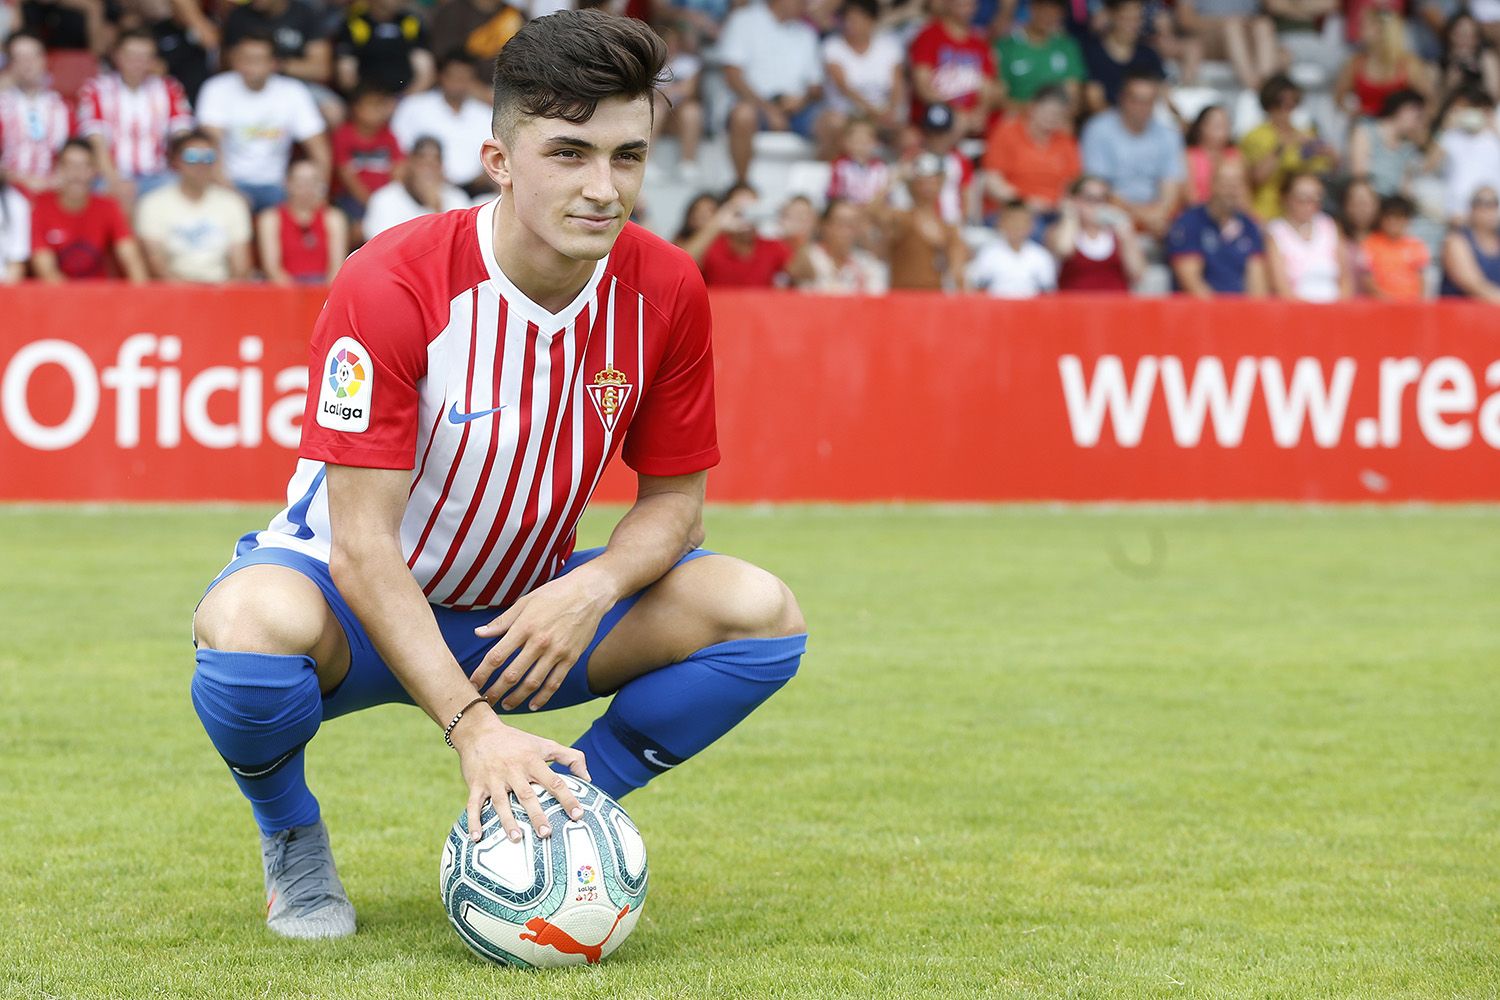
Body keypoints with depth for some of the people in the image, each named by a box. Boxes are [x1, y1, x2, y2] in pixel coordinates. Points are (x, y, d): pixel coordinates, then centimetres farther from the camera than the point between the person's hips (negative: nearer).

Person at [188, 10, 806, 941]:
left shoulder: (665, 290, -11)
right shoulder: (389, 286, -25)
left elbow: (674, 500, 0)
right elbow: (362, 545, -27)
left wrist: (591, 591, -24)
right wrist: (474, 727, -37)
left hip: (530, 612, 4)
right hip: (368, 612, -4)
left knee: (763, 614, -18)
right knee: (254, 620, -39)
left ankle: (552, 817, 2)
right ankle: (293, 841, -4)